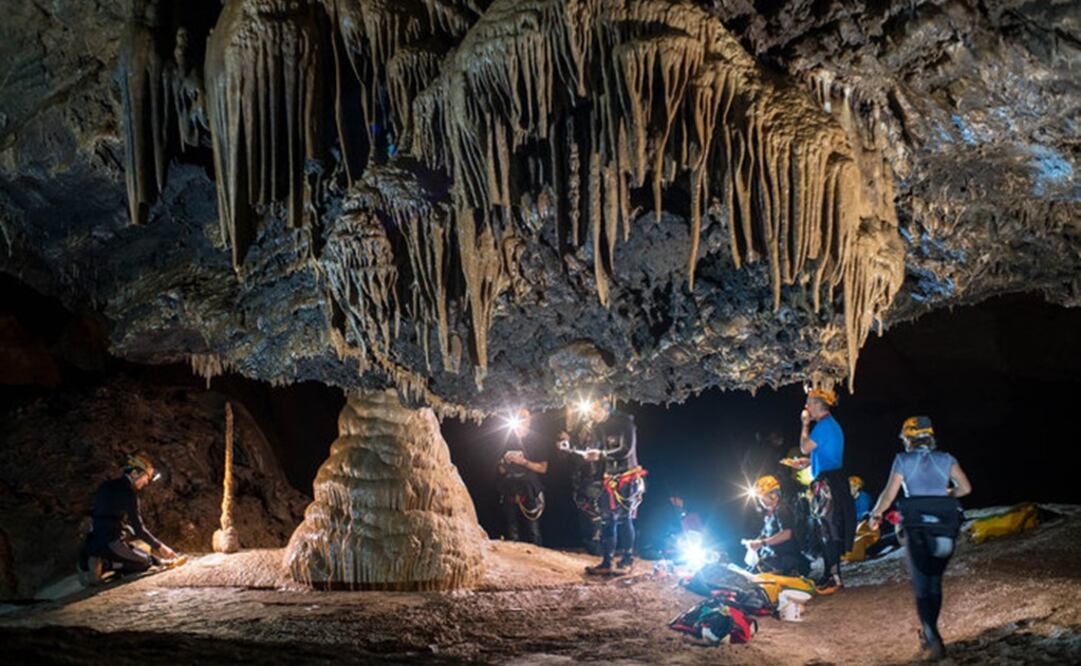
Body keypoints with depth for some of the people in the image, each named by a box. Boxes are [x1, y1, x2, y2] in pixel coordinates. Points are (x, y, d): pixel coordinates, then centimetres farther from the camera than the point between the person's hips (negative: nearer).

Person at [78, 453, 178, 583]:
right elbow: (138, 528, -11)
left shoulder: (106, 486, 16)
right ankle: (105, 566, -14)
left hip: (92, 543, 8)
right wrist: (159, 546, -1)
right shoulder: (128, 492, -10)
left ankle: (86, 565, 4)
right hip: (112, 543, -8)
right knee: (147, 561, 5)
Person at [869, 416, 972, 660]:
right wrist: (945, 495, 18)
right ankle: (930, 634, 24)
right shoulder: (946, 459, 8)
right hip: (945, 525, 3)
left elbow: (889, 494, -2)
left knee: (922, 583, 0)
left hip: (916, 525, -2)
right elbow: (965, 487, -1)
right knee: (935, 580, 17)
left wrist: (876, 514, 15)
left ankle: (932, 634, -19)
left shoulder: (903, 460, 3)